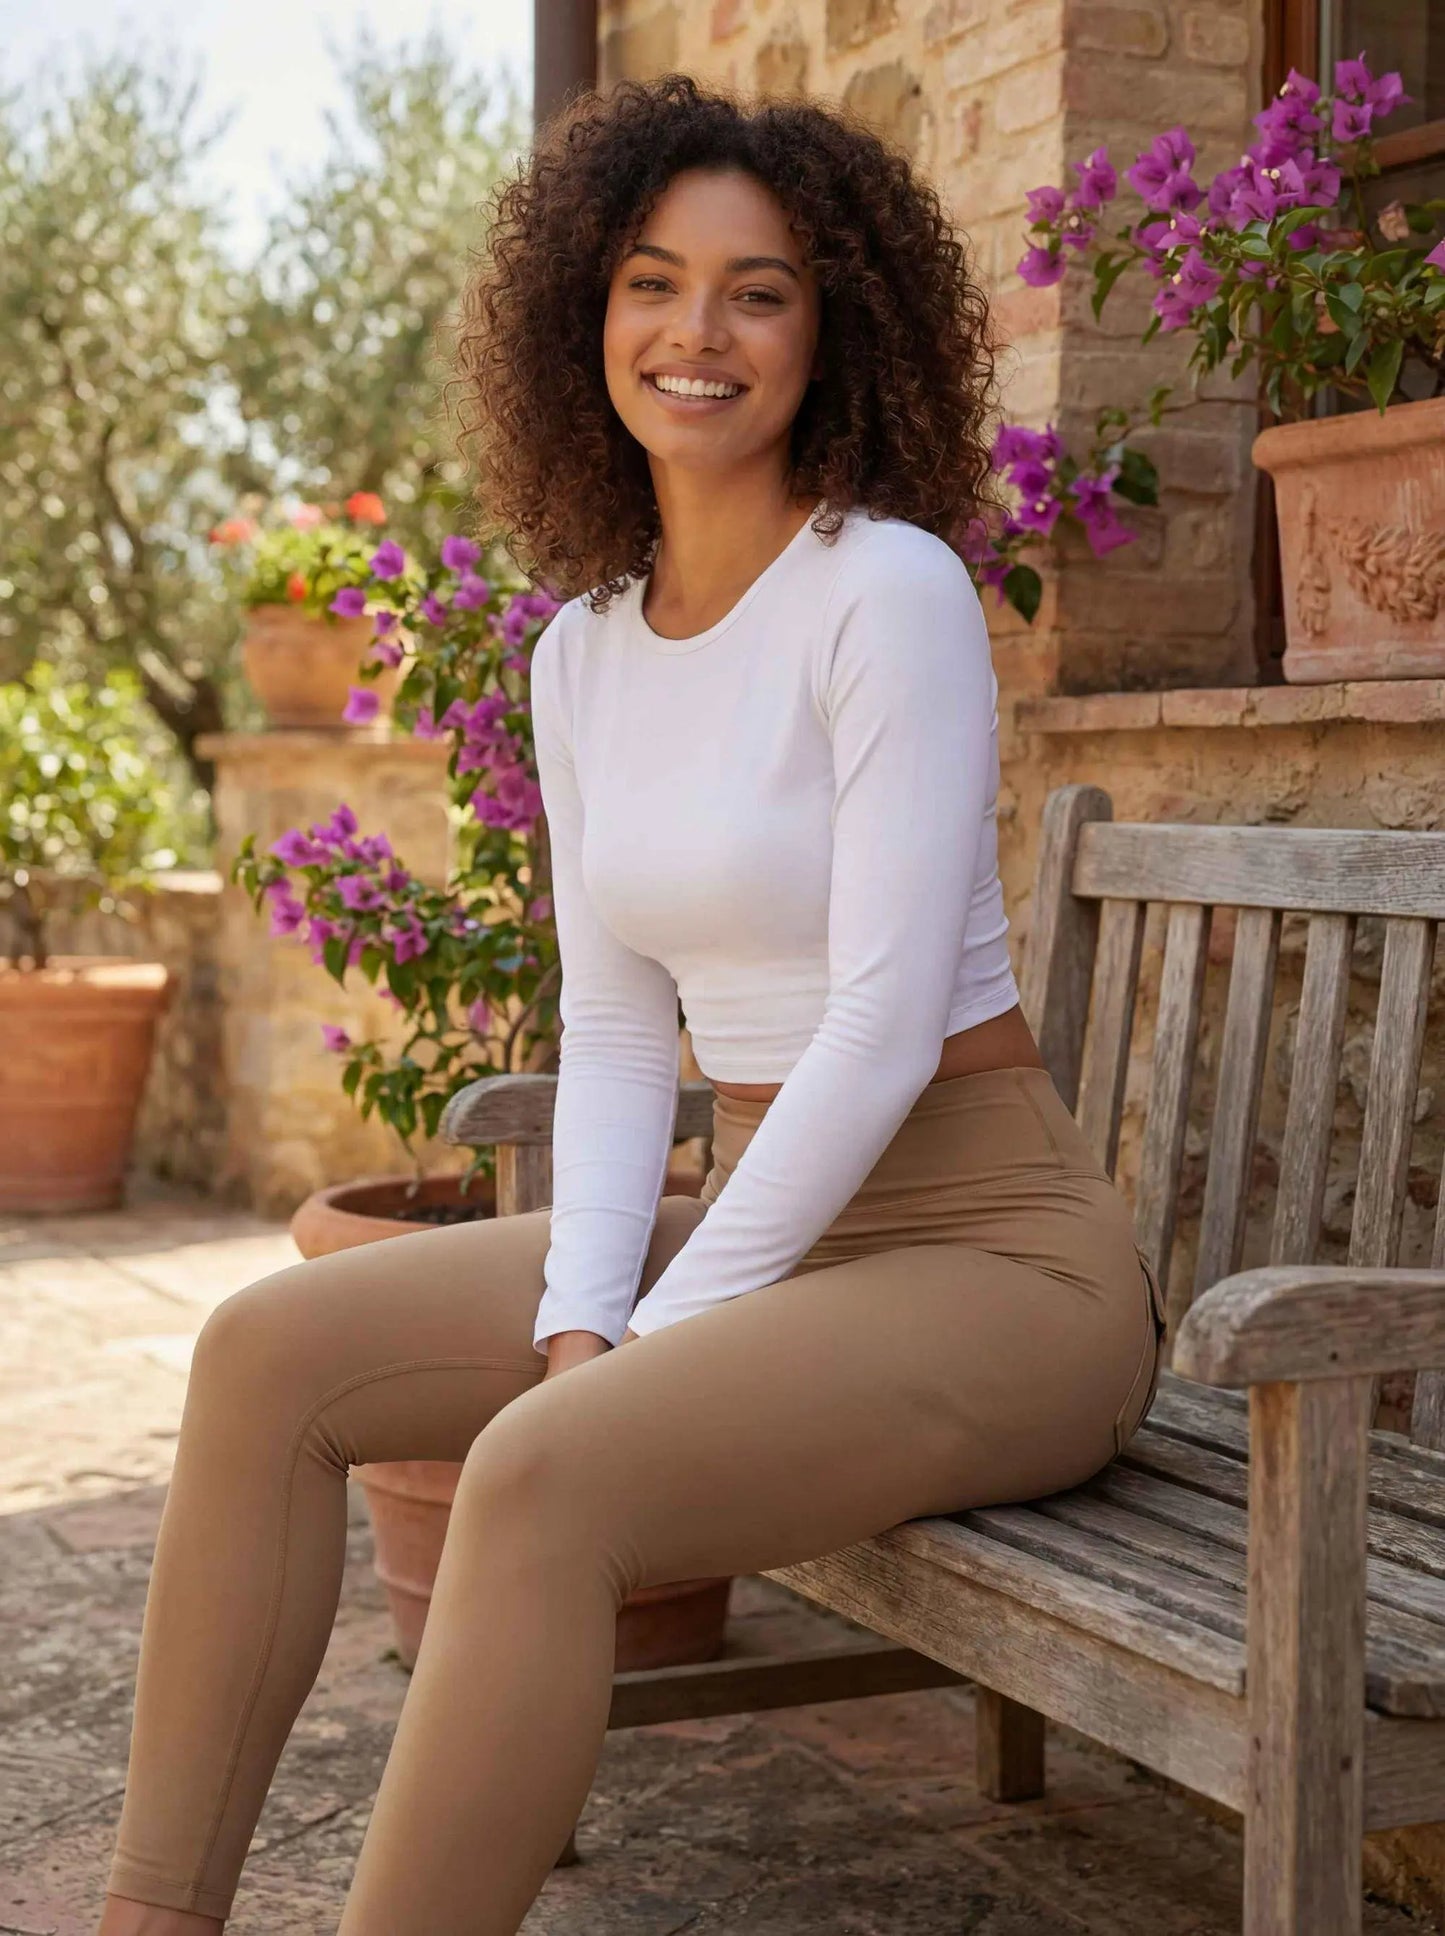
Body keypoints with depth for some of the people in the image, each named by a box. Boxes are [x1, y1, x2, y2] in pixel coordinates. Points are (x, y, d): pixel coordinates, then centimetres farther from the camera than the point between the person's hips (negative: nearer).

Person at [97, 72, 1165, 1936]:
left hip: (986, 1249, -7)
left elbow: (888, 1020, -19)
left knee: (543, 1476, -32)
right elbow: (613, 1027, 7)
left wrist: (651, 1350, -17)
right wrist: (577, 1319, -8)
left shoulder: (888, 586, -14)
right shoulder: (586, 649, 9)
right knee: (268, 1351, -4)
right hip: (750, 1217, 7)